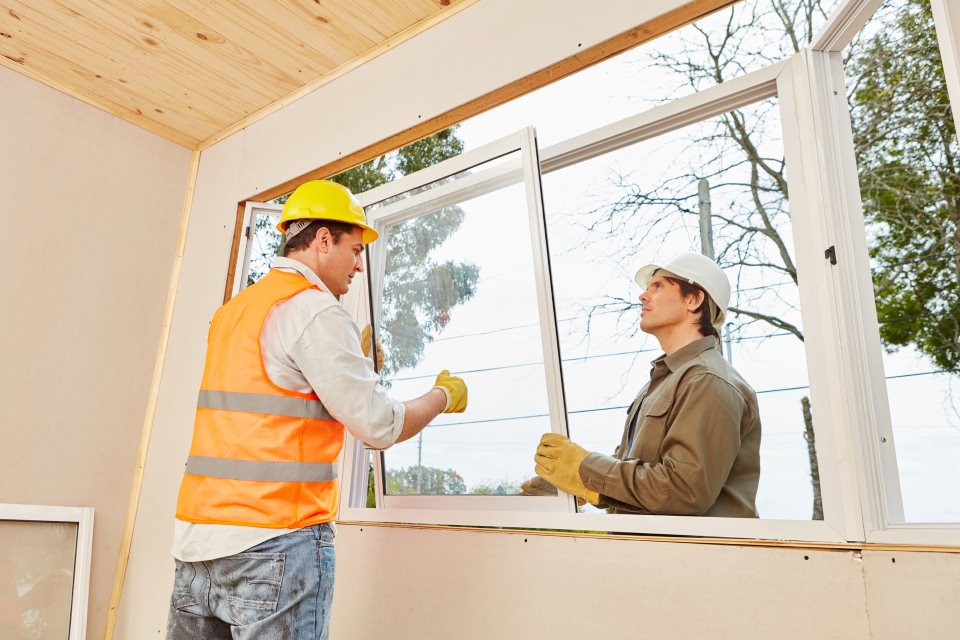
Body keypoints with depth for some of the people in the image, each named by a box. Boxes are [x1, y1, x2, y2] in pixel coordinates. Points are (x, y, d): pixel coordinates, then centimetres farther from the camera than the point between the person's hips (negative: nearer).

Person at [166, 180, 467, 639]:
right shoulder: (315, 310, -13)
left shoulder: (234, 310, 14)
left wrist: (351, 362, 23)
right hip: (276, 542, -8)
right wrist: (444, 396, 5)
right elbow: (379, 426, -12)